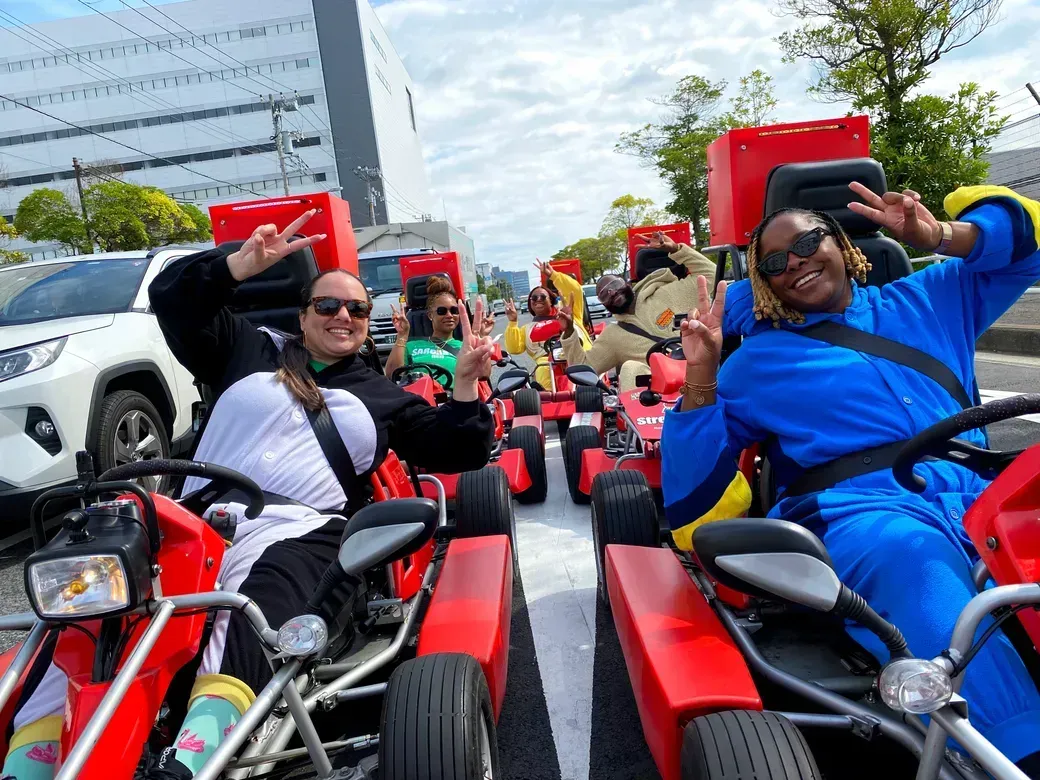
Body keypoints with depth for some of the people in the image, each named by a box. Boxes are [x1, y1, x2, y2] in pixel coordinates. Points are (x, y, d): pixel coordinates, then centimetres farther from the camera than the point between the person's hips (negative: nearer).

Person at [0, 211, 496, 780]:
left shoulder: (381, 396, 24)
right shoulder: (250, 349, 23)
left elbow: (455, 452, 20)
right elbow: (171, 296, 15)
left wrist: (466, 383, 5)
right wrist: (244, 264, 0)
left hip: (298, 535, -2)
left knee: (238, 645, -36)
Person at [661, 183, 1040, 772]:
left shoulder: (929, 301, 26)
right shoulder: (759, 360, 19)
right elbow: (693, 488, 13)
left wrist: (940, 237, 10)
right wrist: (702, 376, -2)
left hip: (980, 496, 3)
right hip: (857, 512, -3)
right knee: (908, 556, -37)